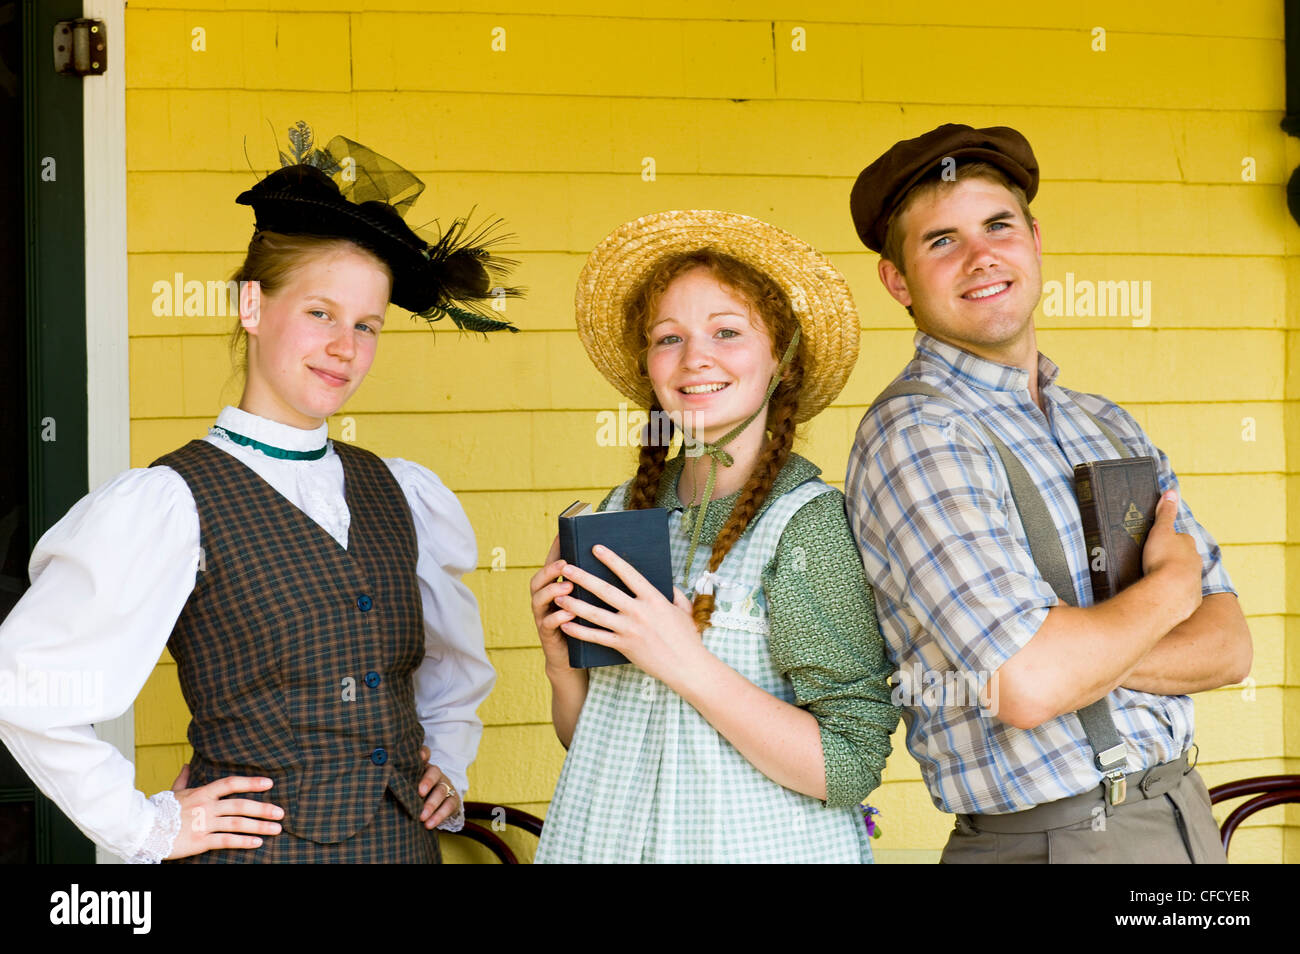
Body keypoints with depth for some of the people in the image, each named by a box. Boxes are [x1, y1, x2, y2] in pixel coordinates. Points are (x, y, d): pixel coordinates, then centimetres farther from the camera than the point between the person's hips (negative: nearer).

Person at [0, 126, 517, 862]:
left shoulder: (402, 495, 7)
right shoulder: (172, 503, -11)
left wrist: (447, 768, 13)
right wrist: (148, 827, -7)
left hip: (407, 842, 5)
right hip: (257, 846, -5)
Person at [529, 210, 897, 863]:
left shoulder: (811, 522, -13)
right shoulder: (621, 513, 0)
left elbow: (851, 769, -19)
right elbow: (587, 741, 9)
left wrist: (685, 663, -23)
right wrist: (563, 663, -10)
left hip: (755, 843, -4)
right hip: (607, 834, 4)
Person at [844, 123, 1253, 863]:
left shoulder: (1108, 425, 9)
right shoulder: (914, 434, -16)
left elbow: (1229, 645, 3)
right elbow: (1028, 687, -27)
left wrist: (1074, 652, -17)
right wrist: (1170, 585, -9)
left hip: (1186, 811, 7)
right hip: (1048, 838, -7)